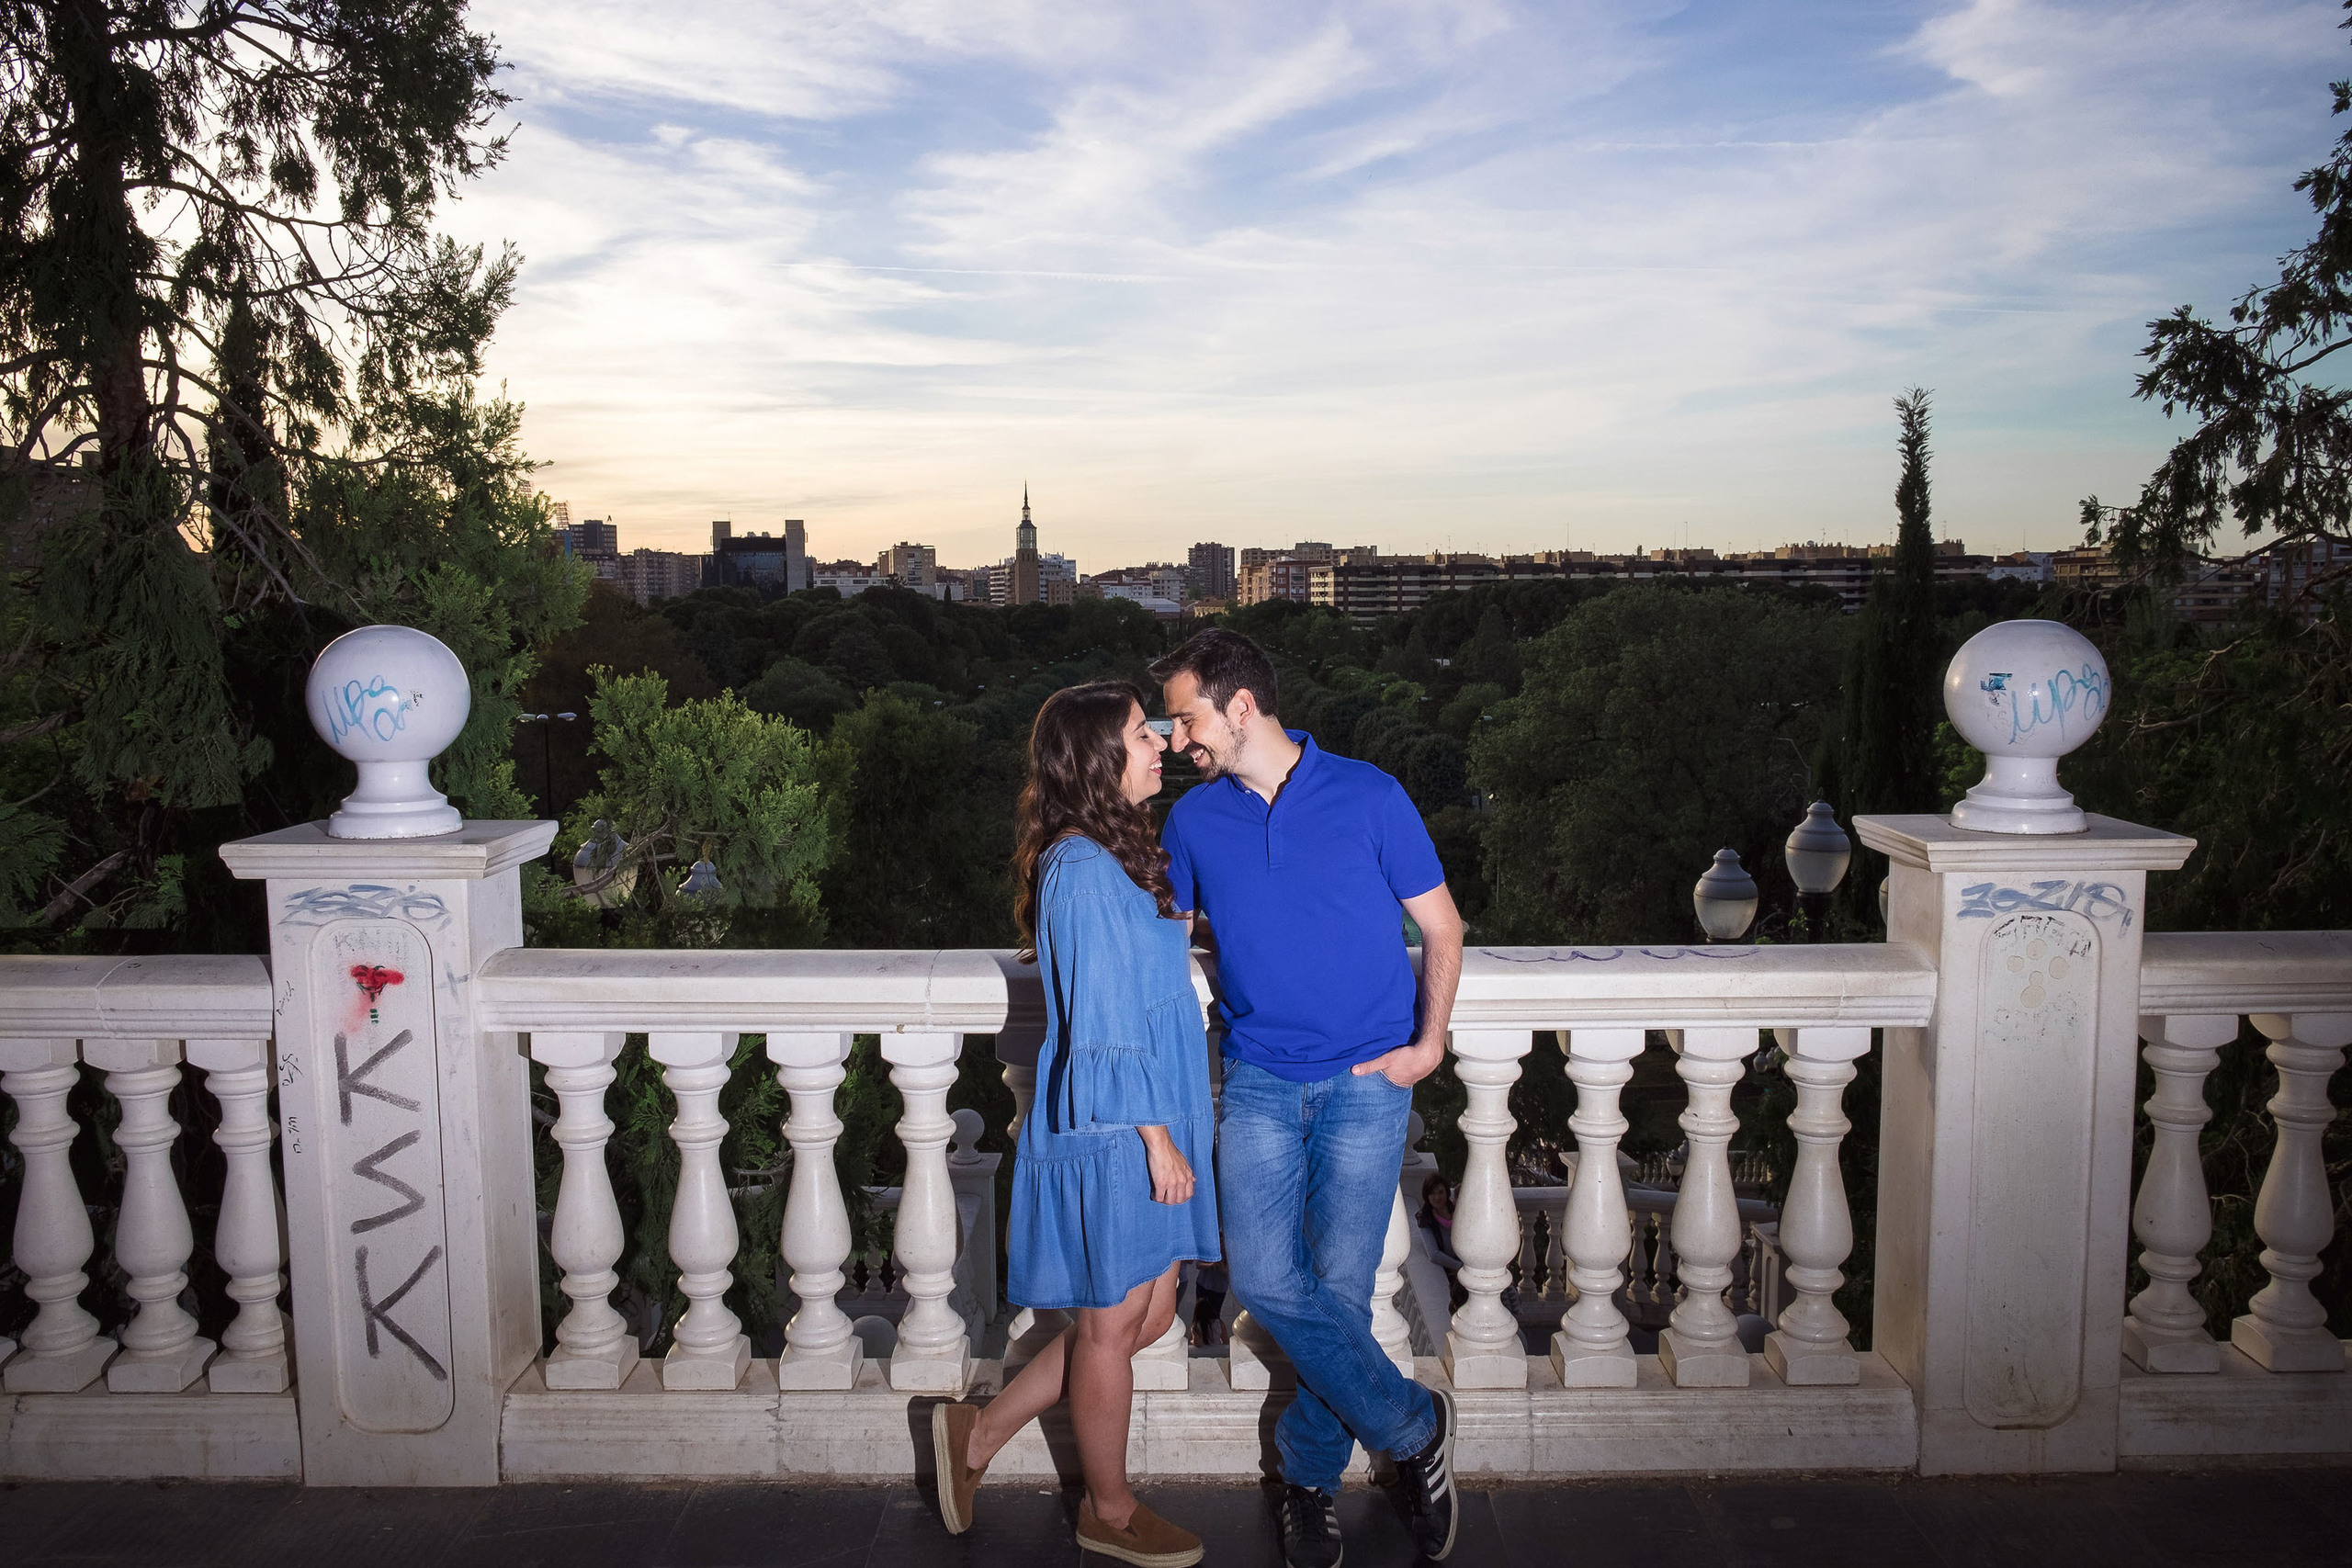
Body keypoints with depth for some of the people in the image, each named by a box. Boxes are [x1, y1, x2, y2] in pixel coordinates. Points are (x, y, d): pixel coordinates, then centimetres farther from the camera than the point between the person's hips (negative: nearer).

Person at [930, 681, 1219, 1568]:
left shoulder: (1116, 856, 11)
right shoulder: (1082, 871, -20)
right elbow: (1103, 1028, -21)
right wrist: (1156, 1137, -17)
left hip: (1146, 1125, 10)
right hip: (1111, 1133, -10)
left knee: (1148, 1316, 18)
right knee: (1113, 1326, 8)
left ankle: (978, 1435, 30)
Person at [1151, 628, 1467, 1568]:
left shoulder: (1368, 796, -3)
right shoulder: (1193, 820, 5)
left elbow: (1441, 927, 2)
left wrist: (1428, 1043, -6)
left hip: (1368, 1080, -2)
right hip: (1259, 1080, 3)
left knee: (1341, 1288, -2)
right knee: (1263, 1279, -10)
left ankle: (1310, 1472, 22)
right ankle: (1413, 1427, 11)